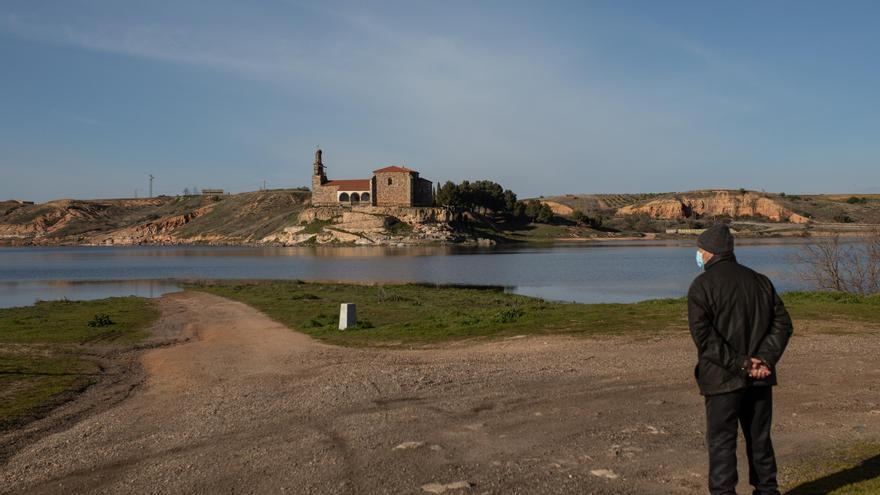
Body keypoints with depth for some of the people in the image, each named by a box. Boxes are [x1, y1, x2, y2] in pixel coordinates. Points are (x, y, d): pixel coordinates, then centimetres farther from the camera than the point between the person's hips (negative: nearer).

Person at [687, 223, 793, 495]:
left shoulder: (702, 285, -9)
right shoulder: (760, 281, 9)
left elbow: (703, 335, -20)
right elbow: (782, 324, 3)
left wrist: (739, 364, -17)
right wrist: (765, 359, -6)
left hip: (723, 378, -6)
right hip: (761, 379, 6)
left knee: (721, 442, 2)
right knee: (759, 438, 19)